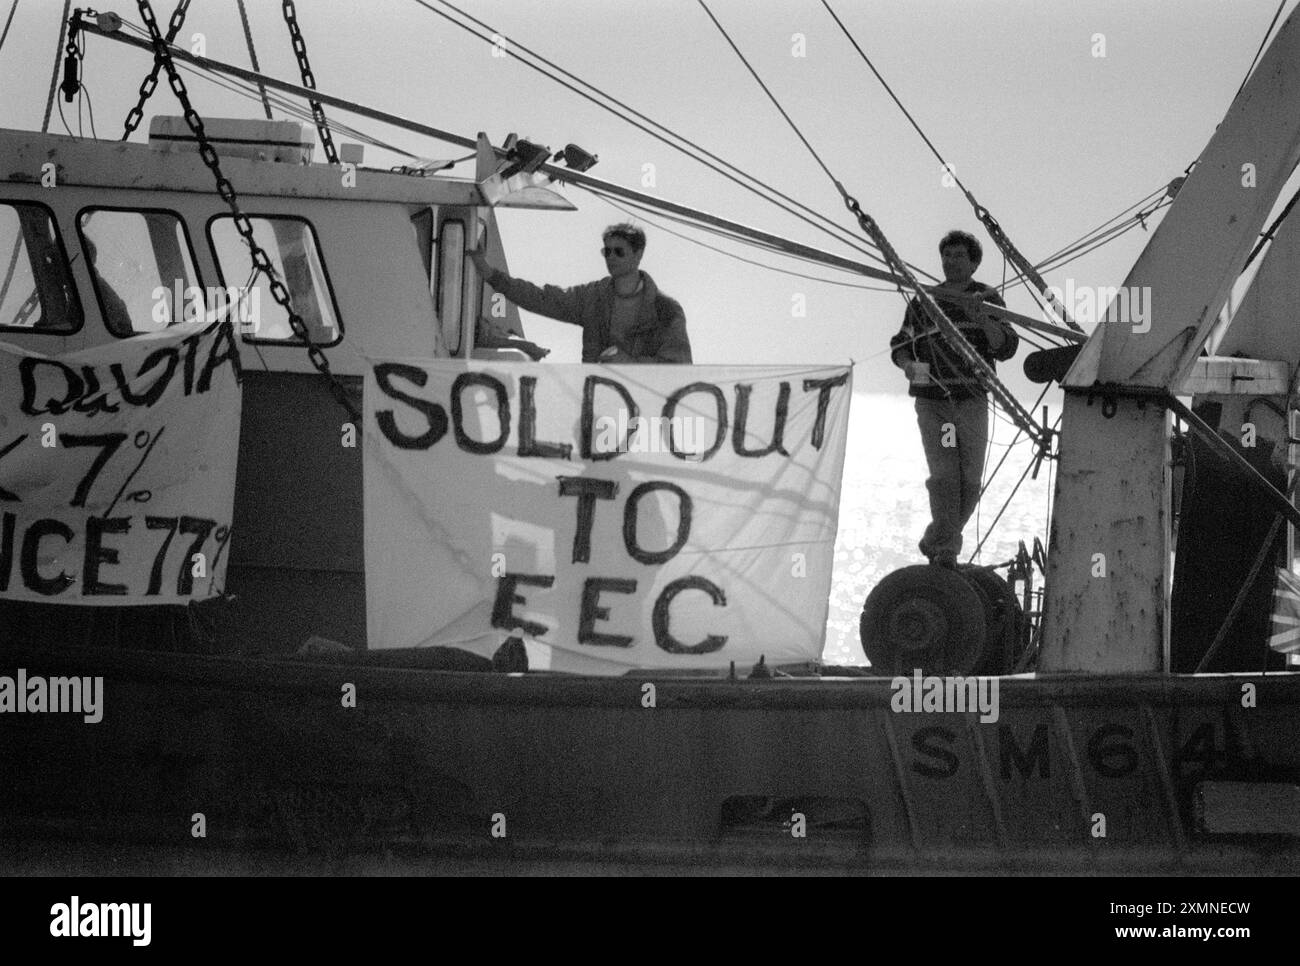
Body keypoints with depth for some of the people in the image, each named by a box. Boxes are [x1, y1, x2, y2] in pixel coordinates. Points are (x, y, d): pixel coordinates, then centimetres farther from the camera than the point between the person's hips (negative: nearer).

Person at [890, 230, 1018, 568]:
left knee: (969, 482, 0)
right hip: (932, 402, 0)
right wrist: (908, 364, -9)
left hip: (972, 402, 0)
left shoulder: (988, 299, 3)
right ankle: (946, 552, -14)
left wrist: (979, 316, -24)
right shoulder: (924, 301, 7)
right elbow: (900, 346, 15)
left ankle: (934, 541, 21)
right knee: (944, 476, -15)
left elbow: (1006, 348, -8)